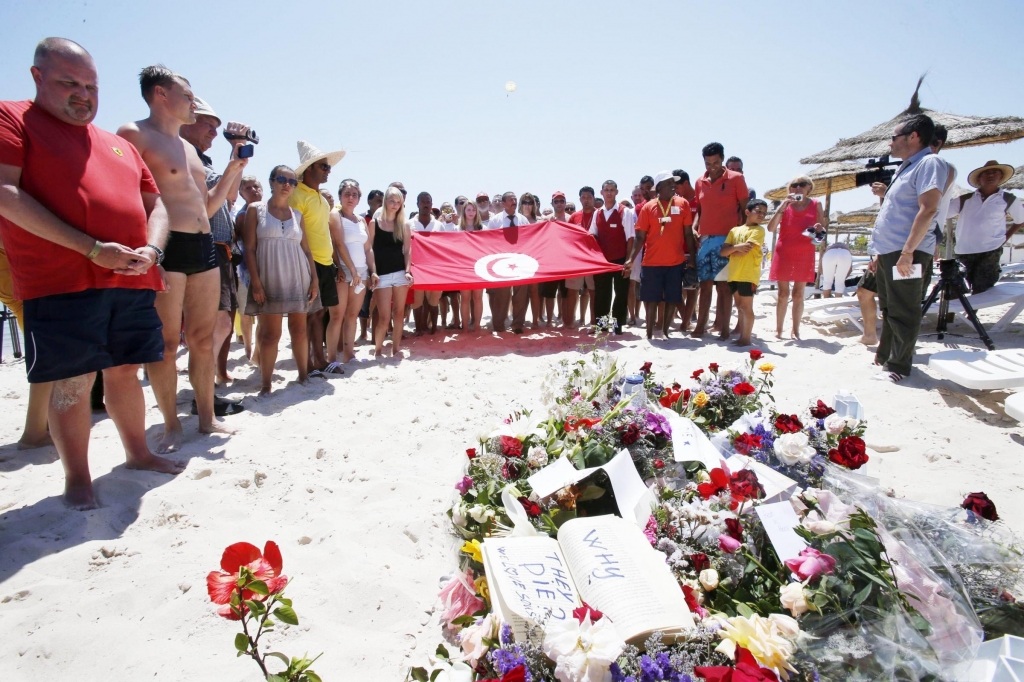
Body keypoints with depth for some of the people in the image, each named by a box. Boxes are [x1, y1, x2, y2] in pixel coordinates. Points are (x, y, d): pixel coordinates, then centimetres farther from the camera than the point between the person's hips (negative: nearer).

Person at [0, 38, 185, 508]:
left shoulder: (120, 145, 21)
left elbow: (155, 203, 20)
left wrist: (150, 250, -2)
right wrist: (91, 249, -18)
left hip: (133, 281, 5)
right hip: (62, 283, -5)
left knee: (126, 372, 12)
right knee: (73, 382, -2)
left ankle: (138, 453, 26)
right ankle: (77, 478, 12)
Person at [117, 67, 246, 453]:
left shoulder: (190, 149, 23)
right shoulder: (135, 135, -2)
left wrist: (233, 167, 19)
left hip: (205, 247, 8)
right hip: (166, 247, -8)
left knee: (204, 337, 9)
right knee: (166, 341, -1)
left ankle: (207, 418, 19)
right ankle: (172, 425, 10)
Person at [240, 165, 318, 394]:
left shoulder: (297, 214, 13)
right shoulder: (255, 209, 3)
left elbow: (306, 250, 13)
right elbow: (249, 248, -2)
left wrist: (314, 280, 5)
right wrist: (255, 282, -11)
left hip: (298, 278, 4)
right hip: (270, 279, -3)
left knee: (299, 329, 6)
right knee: (270, 334, -4)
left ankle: (304, 375, 17)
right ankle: (265, 385, 5)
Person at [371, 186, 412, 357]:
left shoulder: (403, 225, 8)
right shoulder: (375, 223, 1)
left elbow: (407, 250, 7)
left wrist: (408, 270, -5)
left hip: (400, 273, 3)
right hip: (382, 274, -3)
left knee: (399, 313, 6)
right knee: (384, 317, -6)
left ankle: (396, 349, 17)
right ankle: (378, 349, 13)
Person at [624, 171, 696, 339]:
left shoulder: (683, 204, 4)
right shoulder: (648, 207, 1)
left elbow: (688, 233, 6)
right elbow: (640, 237, 0)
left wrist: (692, 257, 2)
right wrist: (631, 259, -9)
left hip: (676, 261, 2)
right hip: (651, 262, -1)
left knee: (672, 299, 5)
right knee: (651, 298, 2)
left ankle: (665, 331, 16)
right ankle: (649, 333, 12)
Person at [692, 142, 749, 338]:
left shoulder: (736, 178, 0)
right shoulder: (700, 182, 12)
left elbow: (745, 208, 1)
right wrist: (694, 228, 1)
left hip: (726, 240, -4)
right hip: (704, 239, 4)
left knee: (723, 285, -3)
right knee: (705, 284, 6)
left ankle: (723, 327, 4)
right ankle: (701, 325, 11)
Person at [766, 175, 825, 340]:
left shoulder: (816, 205, 4)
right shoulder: (785, 204, 1)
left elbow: (822, 228, 10)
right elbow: (771, 228, -10)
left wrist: (819, 228, -15)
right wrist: (783, 206, -18)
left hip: (805, 254, 1)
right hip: (784, 253, 0)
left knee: (798, 294, 3)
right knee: (783, 293, 2)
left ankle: (795, 330, 9)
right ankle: (778, 329, 8)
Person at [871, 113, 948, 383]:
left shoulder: (929, 163, -10)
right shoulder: (906, 167, 20)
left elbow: (928, 209, -20)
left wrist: (907, 252, -24)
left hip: (906, 252, -10)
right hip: (888, 251, 10)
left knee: (903, 312, -4)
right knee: (889, 309, 16)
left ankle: (898, 367, 2)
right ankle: (884, 357, 26)